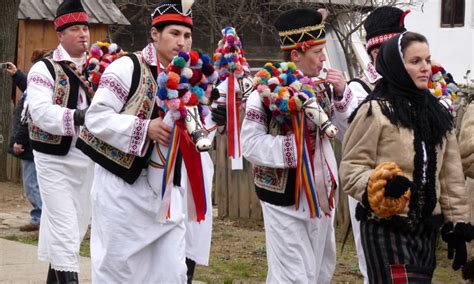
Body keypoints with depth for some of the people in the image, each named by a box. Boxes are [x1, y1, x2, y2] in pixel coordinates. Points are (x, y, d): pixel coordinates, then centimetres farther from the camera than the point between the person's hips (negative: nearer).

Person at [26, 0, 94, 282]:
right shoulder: (45, 69, -8)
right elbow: (42, 112, -22)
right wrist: (78, 117, -34)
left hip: (89, 158, 6)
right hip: (56, 160, -6)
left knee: (79, 224, 15)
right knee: (65, 229, -9)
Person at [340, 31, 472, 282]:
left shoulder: (437, 113, 13)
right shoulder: (375, 111, -8)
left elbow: (450, 175, 14)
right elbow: (351, 170, -10)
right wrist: (381, 186, -28)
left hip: (426, 227, 7)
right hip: (386, 227, -7)